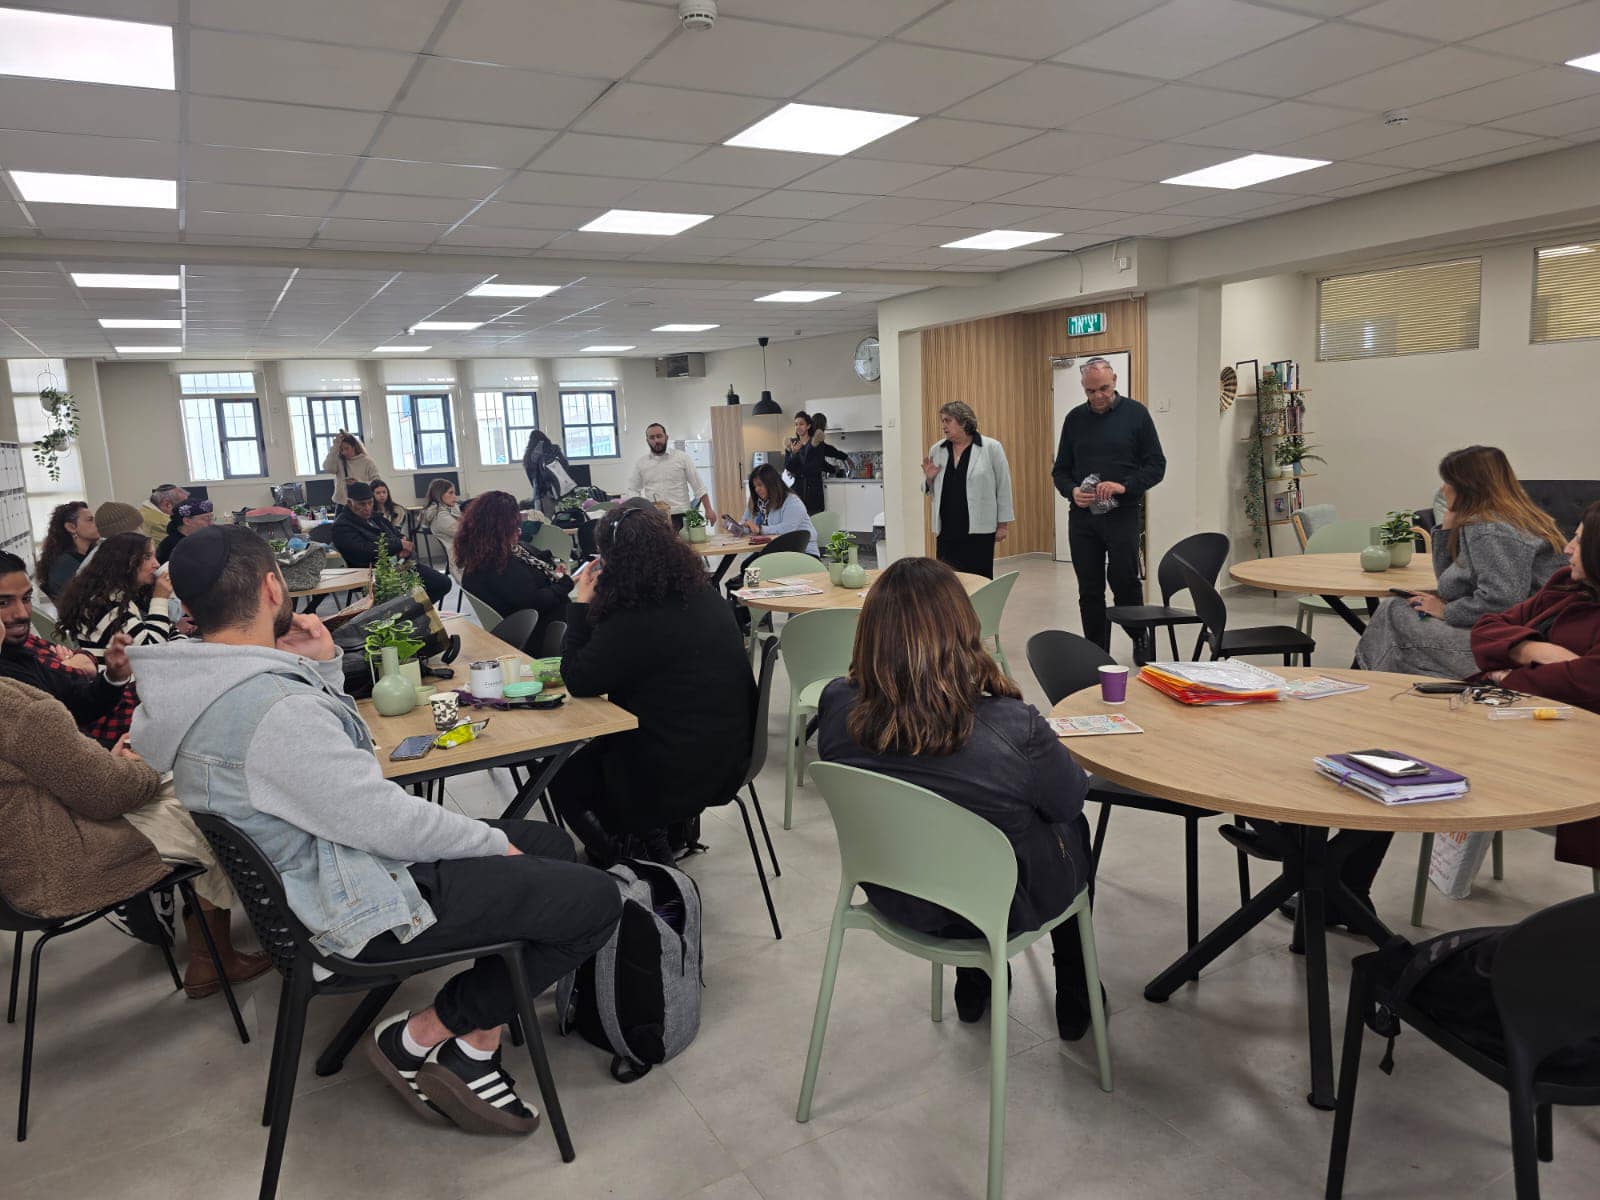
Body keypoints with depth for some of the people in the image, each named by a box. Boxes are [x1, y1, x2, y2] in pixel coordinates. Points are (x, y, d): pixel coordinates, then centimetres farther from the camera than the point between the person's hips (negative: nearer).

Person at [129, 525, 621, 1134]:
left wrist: (321, 668, -1)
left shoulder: (198, 688, 2)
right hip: (363, 906, -10)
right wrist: (493, 843, -10)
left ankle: (479, 1036, 10)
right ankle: (421, 1038, 3)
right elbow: (387, 821, -26)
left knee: (552, 844, 15)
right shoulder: (273, 710, -30)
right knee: (593, 899, -11)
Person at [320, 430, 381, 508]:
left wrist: (359, 483, -21)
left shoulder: (367, 462, 0)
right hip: (342, 505, 2)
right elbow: (328, 468, -15)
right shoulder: (338, 461, 5)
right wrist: (335, 446, -13)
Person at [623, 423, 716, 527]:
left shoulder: (681, 457, 6)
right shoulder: (641, 464, 11)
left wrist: (708, 509, -1)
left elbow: (699, 486, 5)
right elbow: (630, 491, 11)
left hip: (680, 517, -1)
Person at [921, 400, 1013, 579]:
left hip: (979, 528, -4)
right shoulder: (937, 450, 8)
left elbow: (1003, 487, -2)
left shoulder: (991, 448, -4)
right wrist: (929, 478, -5)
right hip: (947, 529, 4)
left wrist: (1004, 524, -3)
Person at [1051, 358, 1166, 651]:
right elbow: (1060, 470, 13)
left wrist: (1125, 486, -17)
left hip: (1123, 515, -3)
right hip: (1082, 517, 3)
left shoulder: (1136, 414, 0)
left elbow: (1156, 465, -1)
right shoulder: (1075, 419, 8)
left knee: (1124, 583, -4)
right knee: (1089, 592, 6)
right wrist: (1072, 491, -9)